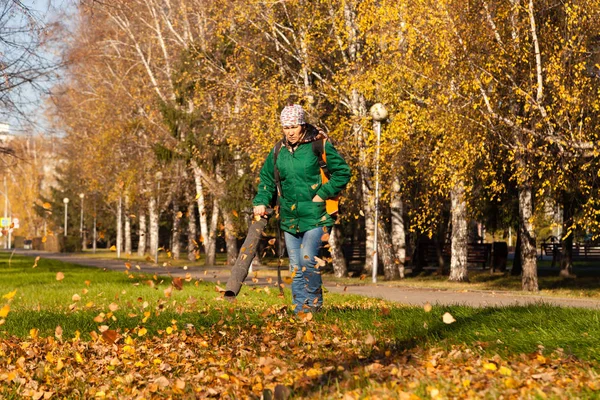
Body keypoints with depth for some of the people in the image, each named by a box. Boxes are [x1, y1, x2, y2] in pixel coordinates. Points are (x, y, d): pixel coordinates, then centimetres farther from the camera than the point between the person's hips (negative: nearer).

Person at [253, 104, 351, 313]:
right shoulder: (279, 151, 8)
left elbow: (342, 172, -5)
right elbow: (267, 178, 19)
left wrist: (322, 195, -10)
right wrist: (261, 202, 4)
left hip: (315, 217, -5)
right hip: (289, 218, 6)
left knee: (308, 259, -17)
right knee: (295, 267, 8)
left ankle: (314, 302, -3)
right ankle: (300, 309, 14)